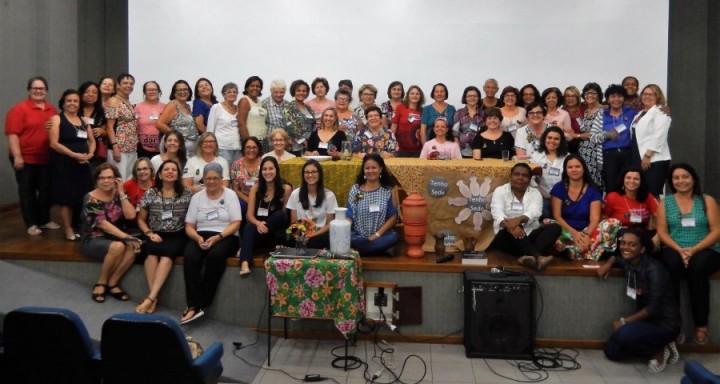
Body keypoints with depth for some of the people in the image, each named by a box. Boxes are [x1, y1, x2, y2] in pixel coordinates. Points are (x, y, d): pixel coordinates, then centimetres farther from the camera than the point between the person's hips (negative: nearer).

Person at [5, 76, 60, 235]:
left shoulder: (52, 110, 9)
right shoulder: (19, 109, -8)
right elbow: (13, 134, -13)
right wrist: (17, 156, -19)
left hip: (47, 158, 5)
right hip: (26, 158, -5)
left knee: (46, 190, 12)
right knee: (27, 191, 4)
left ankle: (44, 220, 25)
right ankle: (31, 224, 11)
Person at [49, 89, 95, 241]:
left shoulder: (84, 121, 15)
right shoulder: (57, 119, -2)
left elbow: (92, 141, 17)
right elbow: (54, 143, -11)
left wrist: (90, 154, -4)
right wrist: (74, 155, -18)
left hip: (83, 164, 5)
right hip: (64, 164, -5)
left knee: (83, 197, 4)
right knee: (66, 198, -2)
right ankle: (69, 230, 6)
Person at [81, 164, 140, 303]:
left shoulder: (118, 195, 6)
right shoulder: (90, 198, -9)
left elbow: (131, 216, -8)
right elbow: (102, 223, -20)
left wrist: (121, 193, -12)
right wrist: (126, 237, -27)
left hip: (115, 238, 5)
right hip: (93, 240, -4)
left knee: (132, 246, -29)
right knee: (118, 247, -36)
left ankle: (112, 283, -15)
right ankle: (101, 283, -13)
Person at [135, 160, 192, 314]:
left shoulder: (186, 193, 4)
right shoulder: (150, 193, 7)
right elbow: (141, 219, 12)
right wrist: (150, 234, -5)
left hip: (177, 236, -1)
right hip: (156, 235, 1)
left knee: (167, 251, -33)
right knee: (152, 250, -32)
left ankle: (150, 297, -38)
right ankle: (154, 297, -33)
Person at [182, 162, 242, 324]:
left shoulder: (230, 194, 5)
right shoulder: (197, 197, 13)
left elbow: (236, 223, -3)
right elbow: (189, 226, 8)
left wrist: (218, 237, -18)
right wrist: (198, 238, -13)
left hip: (225, 236, -2)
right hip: (201, 236, 2)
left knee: (215, 256, -35)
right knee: (190, 257, -31)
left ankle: (202, 304, -24)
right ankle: (194, 305, -33)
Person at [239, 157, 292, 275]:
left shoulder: (286, 188, -3)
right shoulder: (256, 187, 5)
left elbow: (285, 216, -1)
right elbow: (250, 215, 0)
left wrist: (267, 225, -16)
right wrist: (258, 223, -22)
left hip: (277, 232, -1)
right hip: (258, 229, 1)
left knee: (280, 215, -31)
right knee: (249, 227, -32)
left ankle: (245, 247, -23)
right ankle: (245, 263, -53)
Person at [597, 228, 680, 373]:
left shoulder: (653, 269, -24)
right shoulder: (628, 263, -3)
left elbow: (653, 307, -25)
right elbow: (616, 258, 24)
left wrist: (624, 321, -19)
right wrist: (608, 264, 0)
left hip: (665, 323, -8)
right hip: (646, 319, 8)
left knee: (623, 334, -32)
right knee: (611, 351, 2)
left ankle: (660, 352, -4)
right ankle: (655, 346, 16)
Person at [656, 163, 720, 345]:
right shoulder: (665, 202, 12)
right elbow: (662, 232, 5)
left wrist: (695, 249, -14)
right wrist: (679, 249, -13)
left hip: (705, 250, -1)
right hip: (675, 250, 1)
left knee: (697, 267, -36)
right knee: (672, 264, -35)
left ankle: (701, 324, -25)